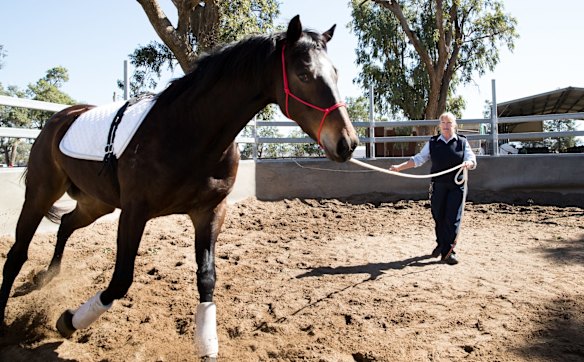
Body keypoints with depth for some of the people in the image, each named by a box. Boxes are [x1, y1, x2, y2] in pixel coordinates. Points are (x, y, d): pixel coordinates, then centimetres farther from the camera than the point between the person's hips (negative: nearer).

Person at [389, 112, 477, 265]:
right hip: (438, 185, 2)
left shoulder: (462, 142, 5)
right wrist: (399, 167, -1)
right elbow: (418, 159, 8)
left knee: (452, 218, -5)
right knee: (438, 218, 9)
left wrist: (468, 163, -25)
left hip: (456, 185, -2)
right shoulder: (432, 142, 8)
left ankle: (449, 252, 2)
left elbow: (472, 160, -1)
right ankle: (441, 245, 29)